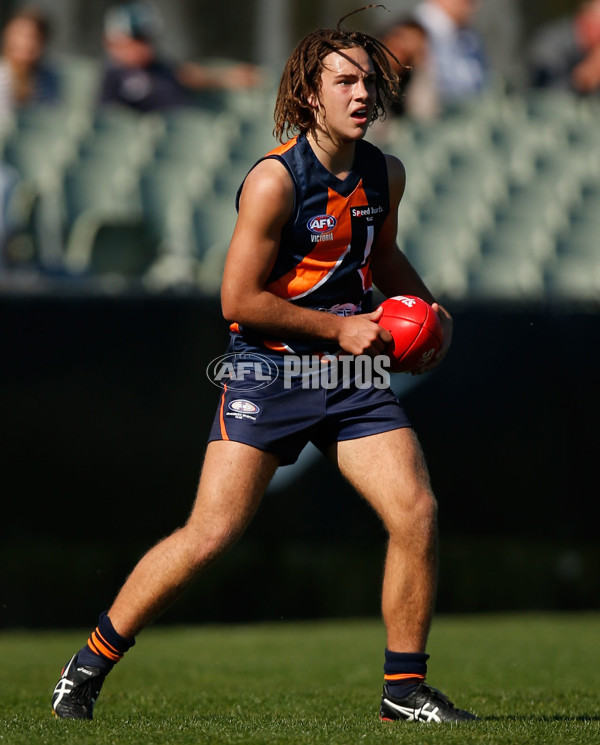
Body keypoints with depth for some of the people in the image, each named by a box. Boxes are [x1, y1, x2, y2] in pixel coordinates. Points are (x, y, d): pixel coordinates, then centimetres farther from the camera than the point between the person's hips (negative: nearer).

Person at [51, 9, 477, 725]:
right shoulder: (275, 179, -14)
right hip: (268, 370, -6)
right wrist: (339, 327, -12)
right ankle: (91, 661, 4)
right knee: (212, 532, -12)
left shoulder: (386, 174, 8)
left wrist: (428, 308, 11)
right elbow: (239, 298, -14)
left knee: (416, 511, -10)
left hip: (352, 372, 6)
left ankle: (404, 688, 4)